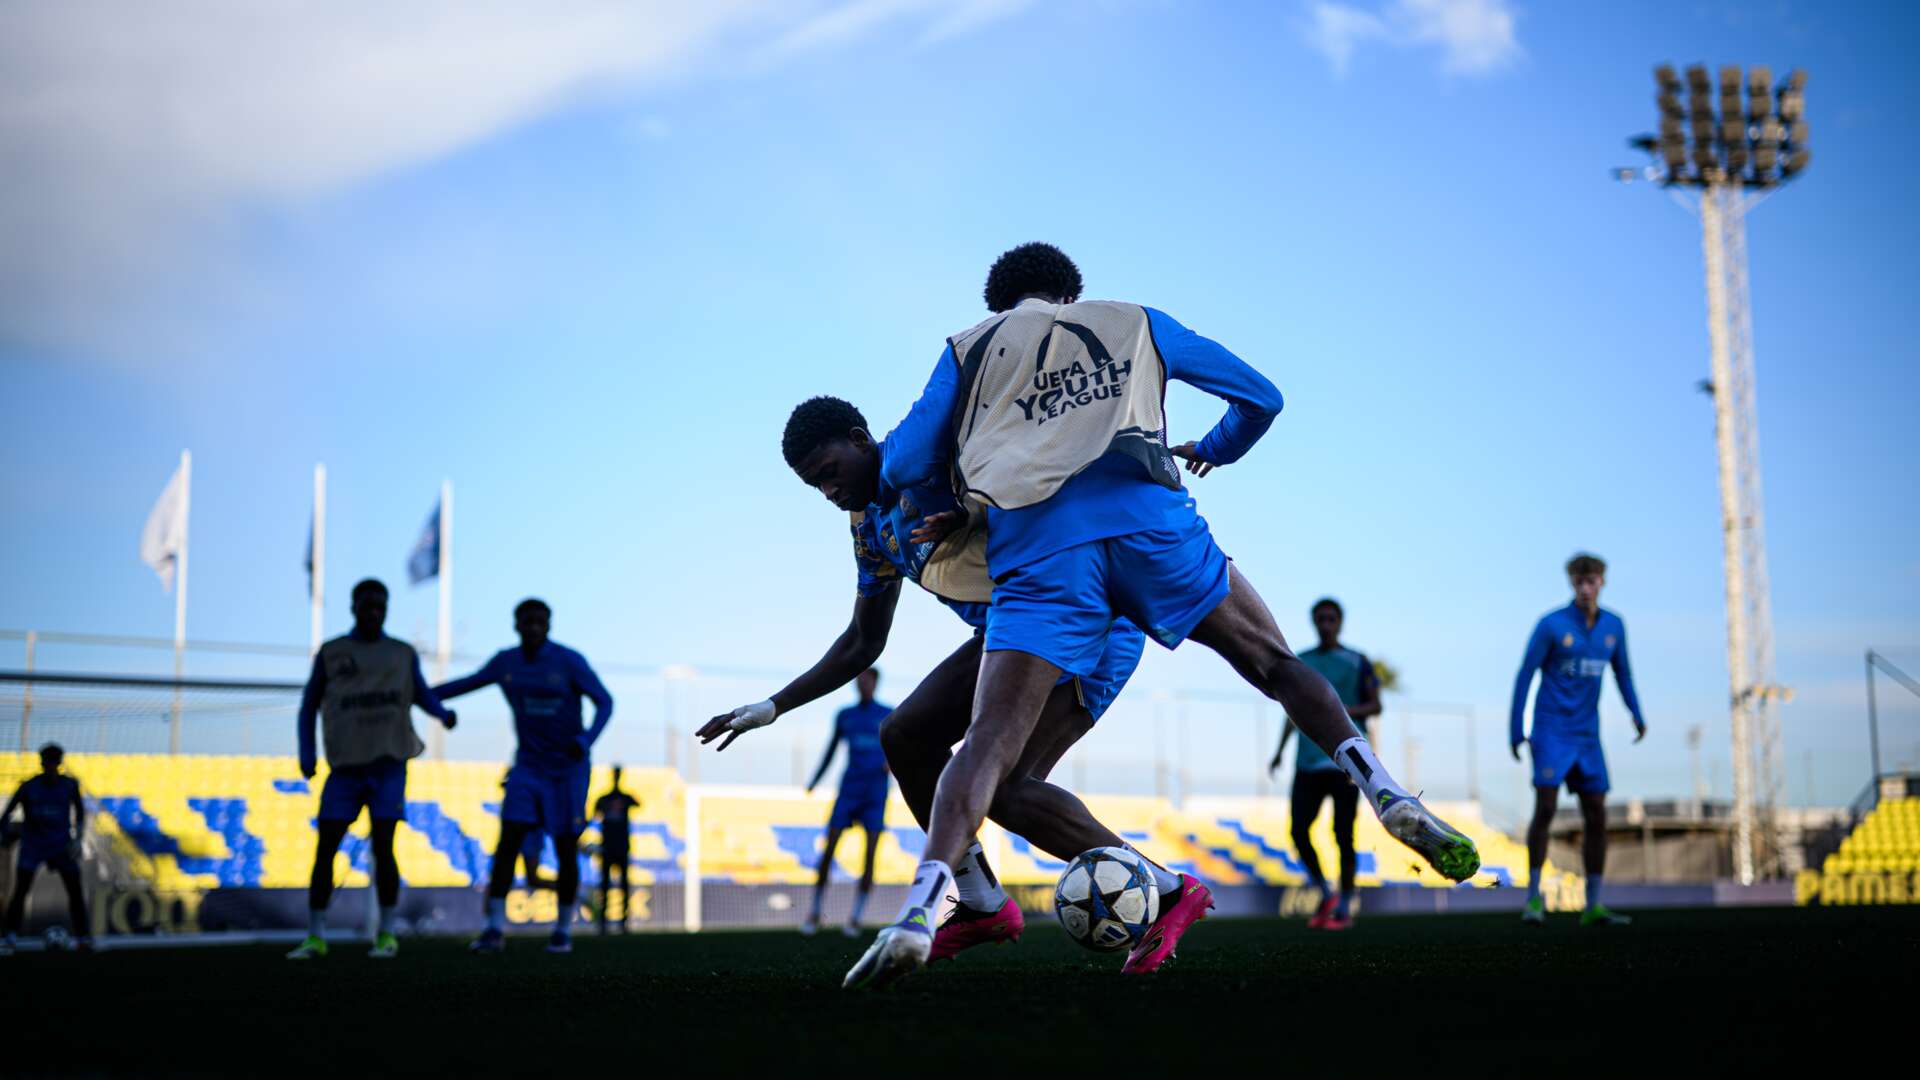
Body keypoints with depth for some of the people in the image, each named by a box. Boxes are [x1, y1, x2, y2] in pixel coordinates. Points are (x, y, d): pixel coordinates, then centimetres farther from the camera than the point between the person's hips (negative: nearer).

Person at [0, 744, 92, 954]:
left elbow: (79, 812, 6)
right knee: (20, 890, -13)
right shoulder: (29, 787, -10)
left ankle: (84, 938, 6)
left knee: (76, 891, -2)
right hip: (32, 845, -2)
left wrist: (77, 839, -4)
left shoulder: (70, 785, -4)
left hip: (61, 845, 2)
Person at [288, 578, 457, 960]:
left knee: (382, 847, -11)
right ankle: (315, 937, 4)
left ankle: (386, 935, 1)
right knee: (325, 849, -5)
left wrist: (444, 714, -7)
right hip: (345, 768, 1)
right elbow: (309, 706, 9)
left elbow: (422, 696, 16)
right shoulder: (330, 652, 5)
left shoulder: (403, 654, 7)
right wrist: (306, 753, -4)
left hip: (388, 763, -1)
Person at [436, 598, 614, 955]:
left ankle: (563, 930, 13)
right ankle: (494, 928, -11)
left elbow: (604, 702, -14)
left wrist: (586, 740, -31)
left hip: (569, 769, -3)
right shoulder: (506, 662, 0)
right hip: (528, 768, 3)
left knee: (566, 851, -3)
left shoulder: (569, 662, -13)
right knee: (507, 842, -12)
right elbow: (470, 682, 17)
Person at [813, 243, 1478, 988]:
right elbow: (1260, 396, 33)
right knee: (1275, 663, 15)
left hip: (1035, 546, -1)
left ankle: (919, 911, -25)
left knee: (991, 741, -6)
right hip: (1146, 518, 1)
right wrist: (1213, 450, 52)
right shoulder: (1136, 323, 29)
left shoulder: (969, 347, 26)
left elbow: (903, 465, 16)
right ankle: (1390, 798, -1)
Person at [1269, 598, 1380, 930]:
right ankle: (1325, 894, 14)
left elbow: (1375, 706, 5)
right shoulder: (1300, 663, 15)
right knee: (1299, 831, -4)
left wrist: (1347, 710, -14)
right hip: (1308, 762, 4)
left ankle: (1344, 909, 6)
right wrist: (1279, 750, 15)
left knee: (1343, 835, -4)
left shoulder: (1357, 663, 4)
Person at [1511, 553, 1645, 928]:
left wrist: (1637, 713, 2)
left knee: (1596, 816, 2)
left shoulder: (1613, 626, 6)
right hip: (1551, 731, -5)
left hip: (1587, 735, 5)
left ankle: (1593, 907, 8)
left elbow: (1622, 671, 17)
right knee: (1545, 808, -15)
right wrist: (1515, 730, -9)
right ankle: (1534, 897, -5)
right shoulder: (1551, 625, -8)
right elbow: (1524, 676, -5)